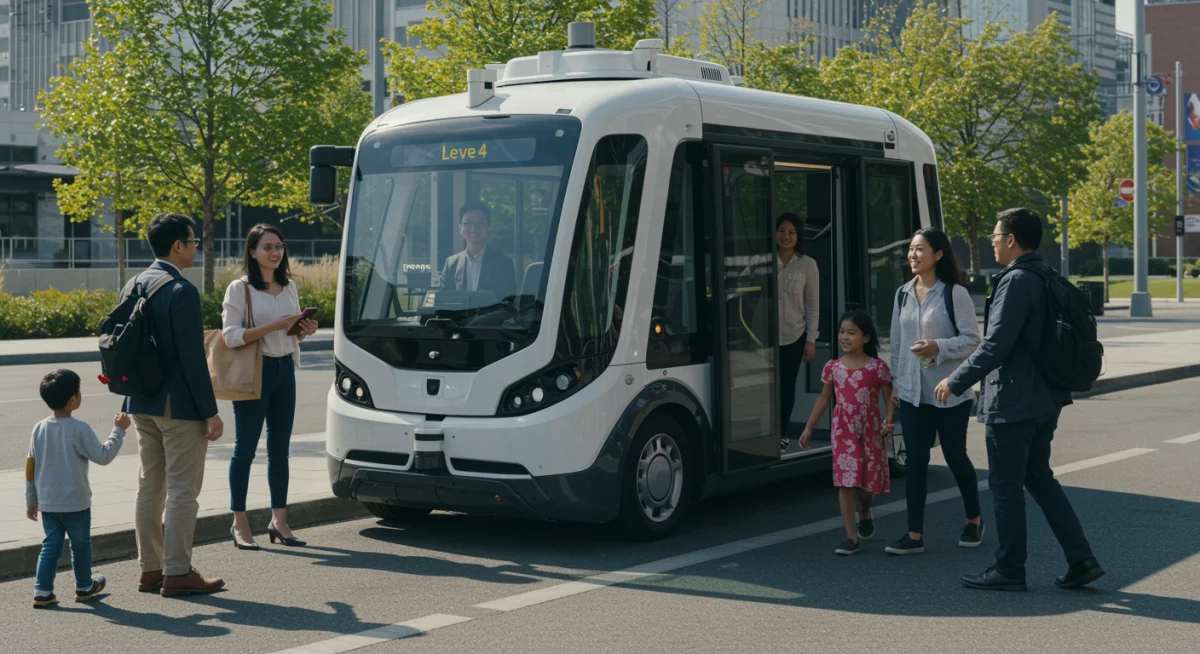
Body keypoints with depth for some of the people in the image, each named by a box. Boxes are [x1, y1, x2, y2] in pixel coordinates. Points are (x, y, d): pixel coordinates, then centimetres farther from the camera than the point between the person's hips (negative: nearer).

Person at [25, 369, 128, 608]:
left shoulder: (39, 429, 2)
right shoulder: (79, 429, -17)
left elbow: (31, 466, 6)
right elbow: (103, 456, -13)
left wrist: (31, 500, 14)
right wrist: (118, 430, -3)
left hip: (47, 503, 5)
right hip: (75, 503, -5)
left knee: (51, 545, 10)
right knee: (81, 544, 12)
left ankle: (42, 591, 3)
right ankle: (84, 587, 27)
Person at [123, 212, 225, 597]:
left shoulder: (133, 286, 8)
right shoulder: (182, 291, -18)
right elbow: (192, 358, -20)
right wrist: (211, 412, -15)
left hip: (142, 404, 9)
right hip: (180, 406, -9)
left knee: (150, 486, 13)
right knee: (183, 489, -2)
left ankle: (149, 570, 19)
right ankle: (177, 573, 1)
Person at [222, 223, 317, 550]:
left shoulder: (289, 288, 13)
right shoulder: (240, 288, -7)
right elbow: (230, 336, -15)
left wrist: (306, 330, -1)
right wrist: (272, 327, -22)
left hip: (284, 370, 6)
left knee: (280, 449, 9)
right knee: (245, 448, 0)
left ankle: (279, 520, 15)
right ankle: (239, 523, 6)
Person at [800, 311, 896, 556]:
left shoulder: (877, 367, -5)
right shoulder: (833, 367, 3)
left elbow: (890, 398, -2)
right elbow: (824, 399, 13)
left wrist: (889, 421, -20)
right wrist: (809, 427, 13)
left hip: (870, 430, -1)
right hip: (843, 431, 1)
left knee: (868, 481, 8)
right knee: (846, 481, -7)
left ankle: (865, 514, 43)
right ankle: (851, 537, -6)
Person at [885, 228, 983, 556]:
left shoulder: (955, 293, -9)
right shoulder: (904, 294, 8)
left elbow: (971, 339, -10)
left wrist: (938, 347, -24)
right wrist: (896, 382, 13)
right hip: (913, 391, 4)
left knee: (955, 456, 7)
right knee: (915, 460, 2)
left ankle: (974, 520, 29)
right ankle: (915, 535, 4)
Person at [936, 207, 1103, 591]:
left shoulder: (1015, 282, -18)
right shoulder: (1047, 278, 11)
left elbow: (995, 346, -23)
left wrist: (955, 382, -14)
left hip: (1013, 401, -9)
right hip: (1044, 398, 10)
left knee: (1006, 486, 2)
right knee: (1039, 479, 17)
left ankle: (1009, 570, 10)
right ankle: (1081, 560, 14)